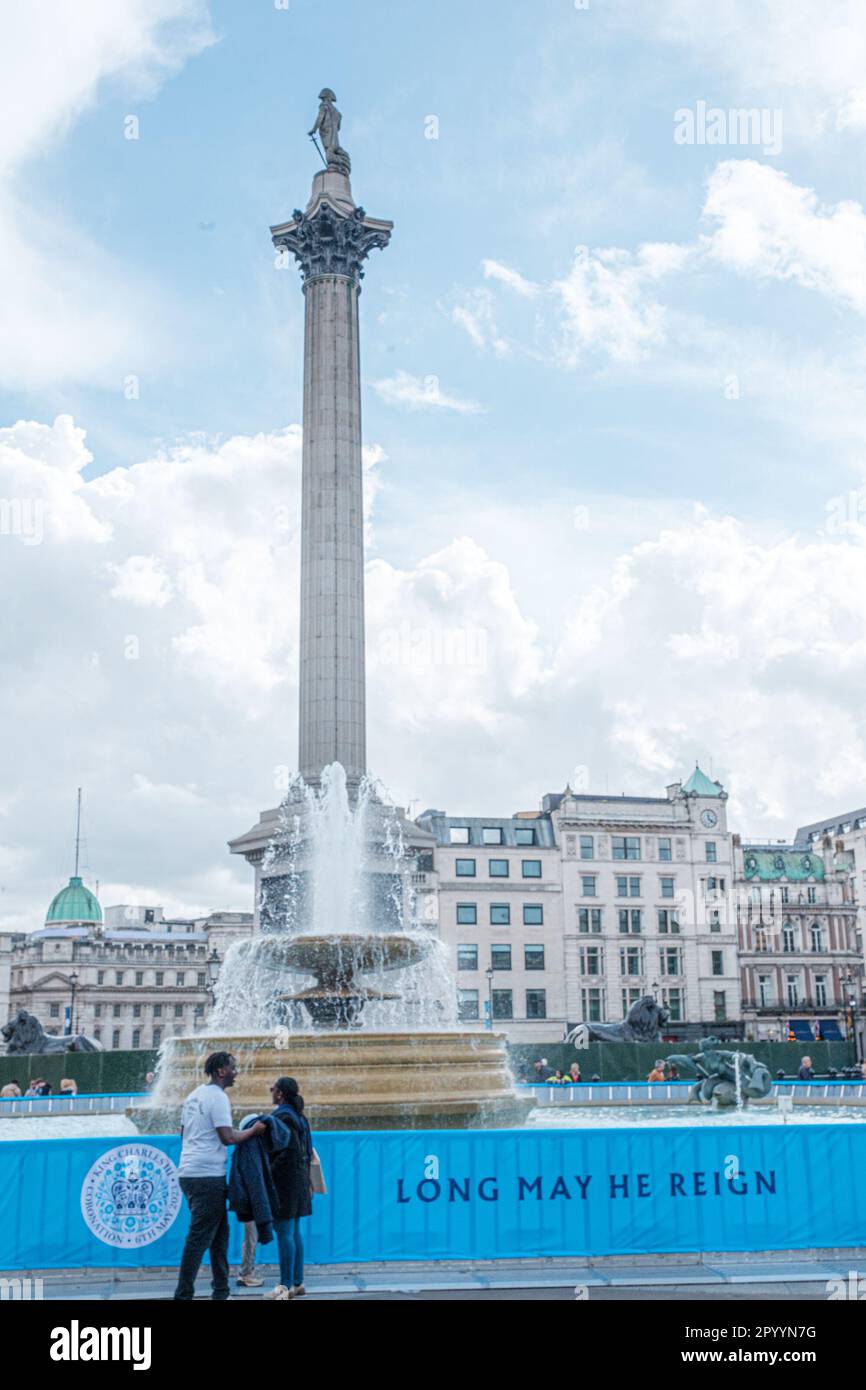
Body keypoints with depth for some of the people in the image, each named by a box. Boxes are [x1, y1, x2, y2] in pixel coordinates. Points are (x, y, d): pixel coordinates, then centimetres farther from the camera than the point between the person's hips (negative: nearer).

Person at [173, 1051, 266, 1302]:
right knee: (199, 1238, -5)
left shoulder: (194, 1095, 15)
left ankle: (221, 1291, 20)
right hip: (208, 1175, -9)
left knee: (219, 1233, 16)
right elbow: (228, 1138, -17)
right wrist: (253, 1130, -4)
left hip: (188, 1172, 9)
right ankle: (184, 1295, -4)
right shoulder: (218, 1097, -12)